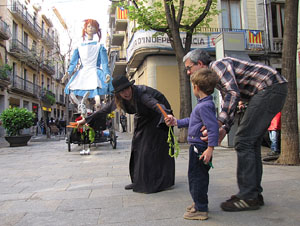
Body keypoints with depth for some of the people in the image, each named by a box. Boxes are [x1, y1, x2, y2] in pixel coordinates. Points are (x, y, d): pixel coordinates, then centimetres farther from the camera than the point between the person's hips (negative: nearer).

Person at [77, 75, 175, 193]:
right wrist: (86, 120, 3)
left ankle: (159, 182, -1)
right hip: (143, 119, 8)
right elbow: (105, 109, -1)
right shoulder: (119, 99, -13)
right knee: (137, 147, 6)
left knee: (151, 149, -11)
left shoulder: (140, 93, -35)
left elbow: (155, 104, -51)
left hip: (157, 117, -7)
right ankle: (139, 181, 17)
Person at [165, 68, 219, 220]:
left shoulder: (204, 106, -20)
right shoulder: (204, 104, 13)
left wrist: (210, 148, -28)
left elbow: (213, 126, -27)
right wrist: (176, 122, 23)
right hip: (197, 146, 10)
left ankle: (201, 209, 11)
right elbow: (192, 121, 24)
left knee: (197, 177, -1)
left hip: (199, 147, -10)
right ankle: (200, 203, 36)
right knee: (199, 177, 21)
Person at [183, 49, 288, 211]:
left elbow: (233, 93, -24)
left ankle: (248, 197, -5)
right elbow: (228, 105, 13)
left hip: (270, 87, -10)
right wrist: (224, 129, -3)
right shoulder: (215, 78, 20)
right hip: (272, 90, 10)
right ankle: (254, 193, 17)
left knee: (243, 141, -12)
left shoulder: (218, 65, -9)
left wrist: (219, 122, -32)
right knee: (251, 142, 10)